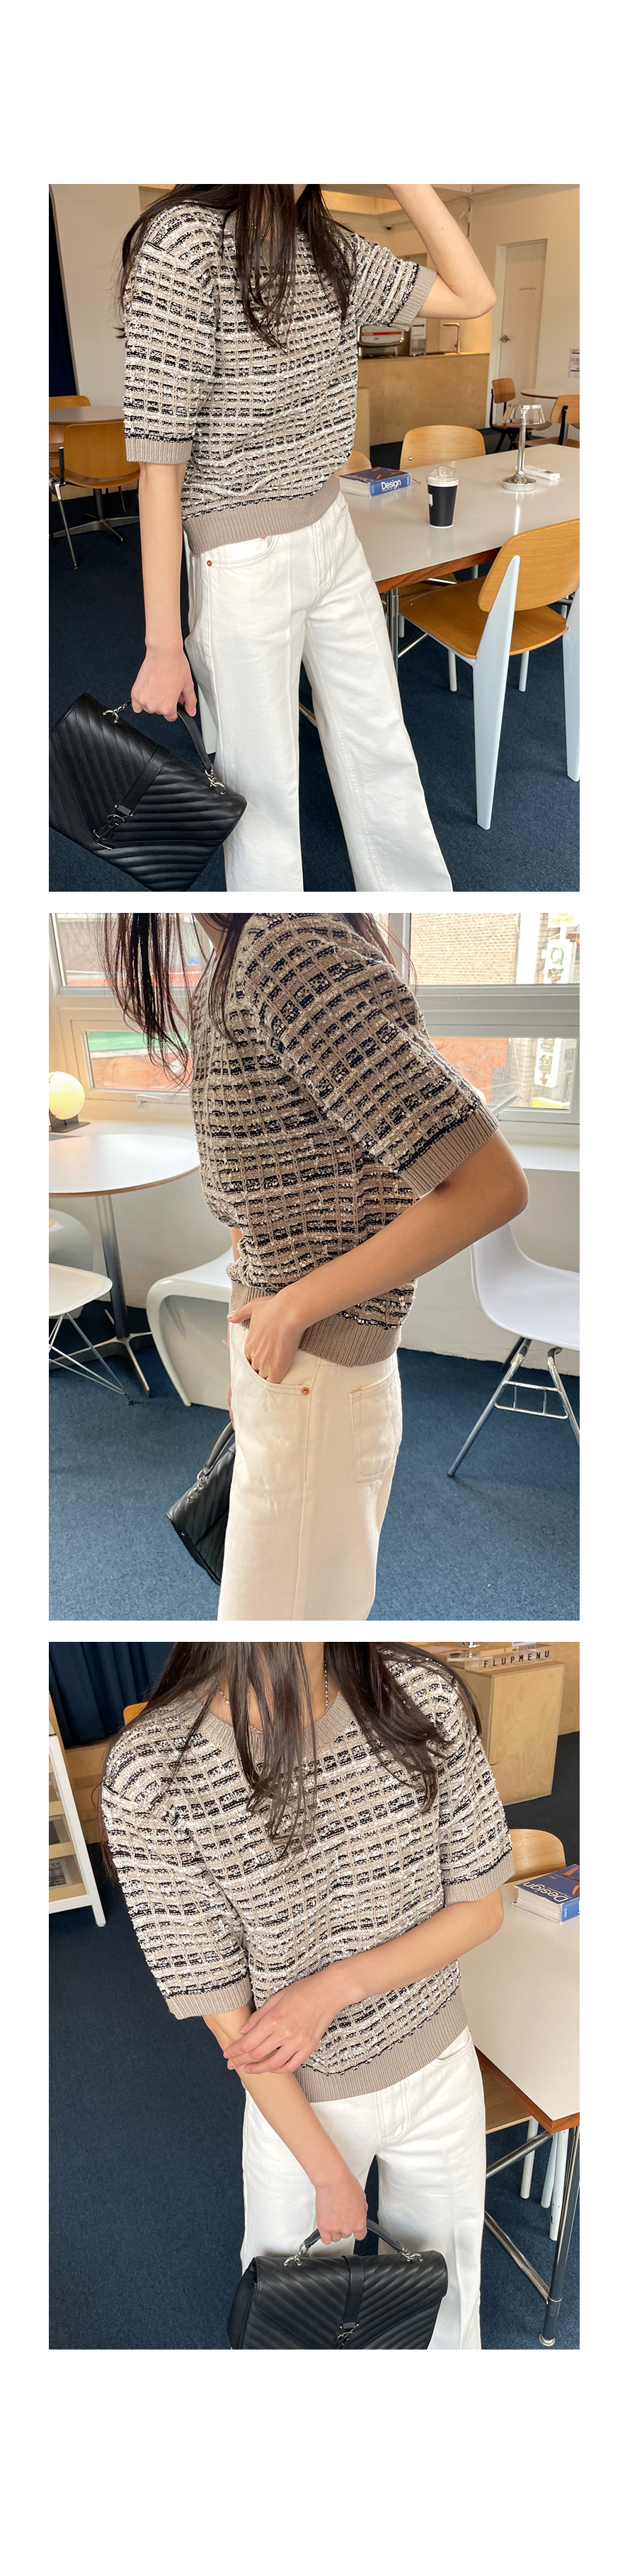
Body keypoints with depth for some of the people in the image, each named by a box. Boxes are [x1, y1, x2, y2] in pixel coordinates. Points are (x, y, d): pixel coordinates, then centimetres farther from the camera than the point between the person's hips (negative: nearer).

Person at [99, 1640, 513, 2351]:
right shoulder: (150, 1776, -29)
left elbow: (482, 1908, -10)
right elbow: (227, 2013, -19)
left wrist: (333, 1988, -23)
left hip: (441, 2070, 3)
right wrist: (329, 2174, -13)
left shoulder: (424, 1694, -21)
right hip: (300, 2100, -2)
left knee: (444, 2276, 27)